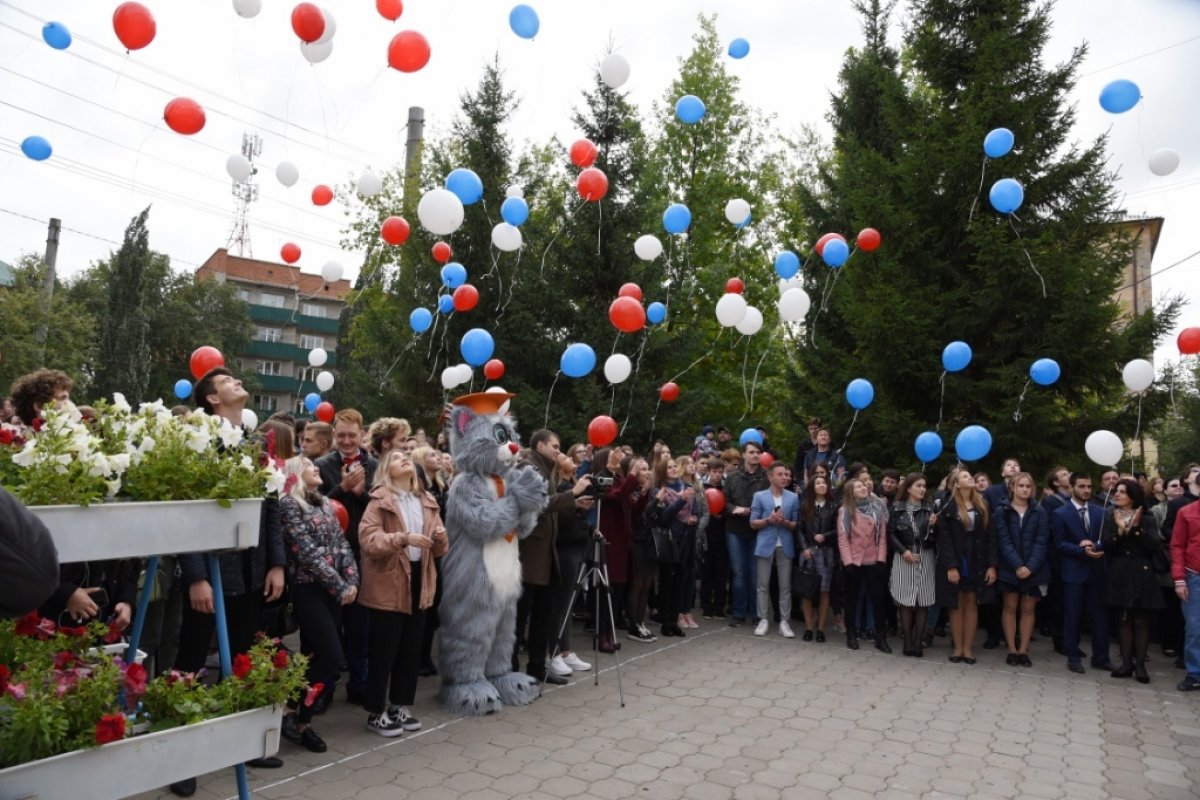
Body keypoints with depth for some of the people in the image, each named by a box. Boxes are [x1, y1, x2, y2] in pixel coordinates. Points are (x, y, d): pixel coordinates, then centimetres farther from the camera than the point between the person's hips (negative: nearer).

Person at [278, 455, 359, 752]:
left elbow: (342, 544, 10)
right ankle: (290, 709, 6)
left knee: (315, 657, 10)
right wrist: (340, 587, -15)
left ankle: (303, 719, 20)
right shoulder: (289, 503, -9)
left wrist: (352, 580, -4)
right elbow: (308, 552, -15)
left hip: (332, 590, 7)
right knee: (332, 658, -10)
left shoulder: (325, 503, 15)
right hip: (308, 589, -7)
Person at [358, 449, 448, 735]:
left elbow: (439, 549, 13)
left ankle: (399, 706, 27)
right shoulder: (379, 501, -6)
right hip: (388, 584, -6)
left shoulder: (426, 500, 12)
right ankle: (376, 713, 14)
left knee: (411, 649, 13)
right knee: (384, 650, 0)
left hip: (419, 581, 6)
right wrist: (403, 538, -31)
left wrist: (441, 538, -10)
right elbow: (368, 540, -20)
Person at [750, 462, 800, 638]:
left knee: (785, 585, 4)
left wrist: (785, 522, -14)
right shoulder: (759, 496, 1)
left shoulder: (793, 497, 5)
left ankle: (784, 621, 9)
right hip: (765, 545, -1)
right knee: (763, 584, 3)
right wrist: (768, 520, -16)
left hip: (785, 546, 1)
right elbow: (753, 523, 1)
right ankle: (764, 620, 12)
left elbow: (797, 524, 6)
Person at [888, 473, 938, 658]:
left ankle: (918, 642, 7)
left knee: (922, 602, 1)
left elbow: (933, 536, 3)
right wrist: (904, 551, -11)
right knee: (906, 601, -1)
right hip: (903, 557, -1)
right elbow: (891, 533, 0)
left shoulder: (929, 507, 5)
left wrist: (933, 525, -16)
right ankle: (908, 642, 7)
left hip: (925, 558, 1)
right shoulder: (897, 507, 2)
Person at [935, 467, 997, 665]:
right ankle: (958, 648, 12)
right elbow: (944, 538, -10)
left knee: (972, 603, 7)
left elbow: (990, 537, 3)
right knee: (956, 605, 4)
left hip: (977, 562, 3)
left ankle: (968, 648, 14)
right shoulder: (948, 506, -7)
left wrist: (992, 565, -4)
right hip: (955, 562, -3)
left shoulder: (982, 505, 5)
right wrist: (951, 566, -17)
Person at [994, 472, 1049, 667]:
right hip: (1009, 568, -1)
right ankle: (1012, 650, 9)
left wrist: (1030, 566, -15)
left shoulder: (1039, 512, 2)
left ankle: (1023, 650, 12)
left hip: (1034, 569, 1)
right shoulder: (1001, 511, -1)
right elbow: (1003, 541, -7)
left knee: (1028, 609, 5)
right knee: (1010, 607, 3)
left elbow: (1041, 542, -4)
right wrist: (1017, 565, -17)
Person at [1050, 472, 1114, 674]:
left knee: (1100, 615, 7)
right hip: (1074, 571, -3)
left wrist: (1095, 545, -14)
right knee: (1073, 616, 3)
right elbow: (1060, 544, -7)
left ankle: (1100, 657, 17)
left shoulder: (1101, 512, 10)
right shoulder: (1060, 514, -2)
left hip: (1097, 571, 3)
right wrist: (1083, 551, -19)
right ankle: (1073, 657, 12)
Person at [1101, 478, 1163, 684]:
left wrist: (1136, 527, -20)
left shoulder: (1147, 518, -1)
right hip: (1119, 575, 2)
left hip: (1142, 574, -2)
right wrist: (1120, 530, -18)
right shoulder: (1109, 517, 3)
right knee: (1124, 619, 6)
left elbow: (1155, 545, -12)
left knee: (1141, 620, 2)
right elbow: (1105, 546, -4)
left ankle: (1140, 664, 9)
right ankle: (1126, 662, 12)